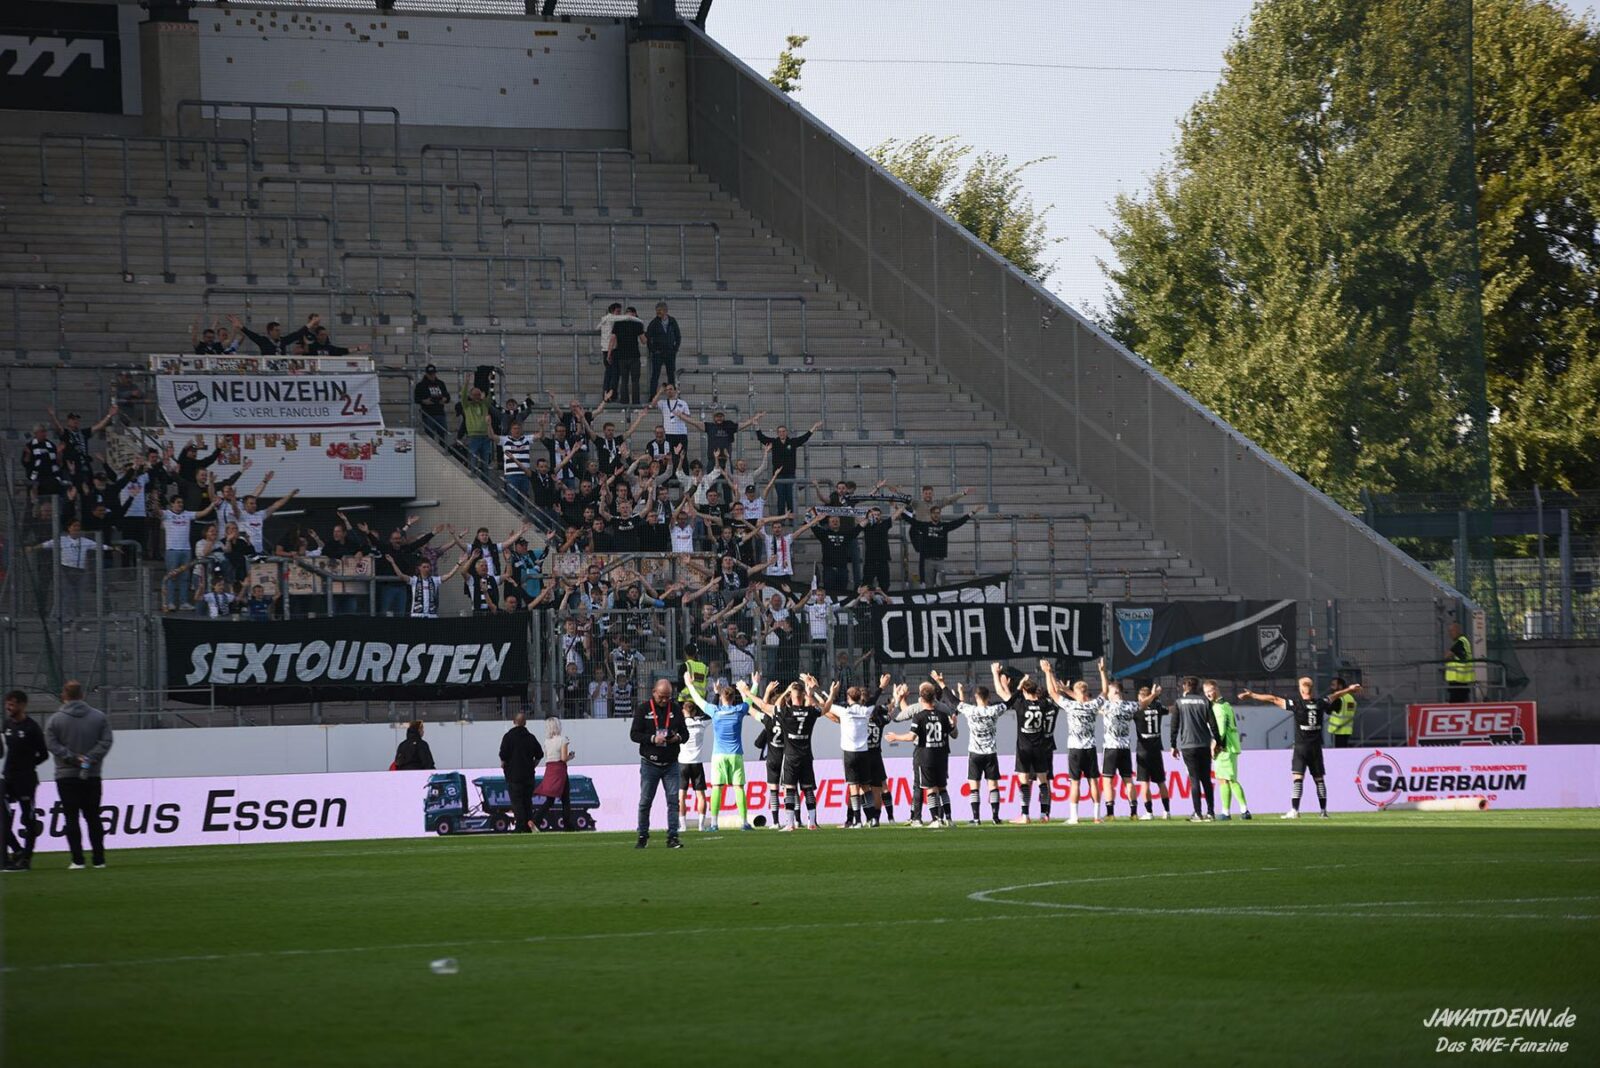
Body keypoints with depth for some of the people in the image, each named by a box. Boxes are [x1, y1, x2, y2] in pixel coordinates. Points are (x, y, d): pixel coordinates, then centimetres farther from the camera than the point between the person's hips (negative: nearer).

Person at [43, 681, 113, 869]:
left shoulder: (55, 720, -4)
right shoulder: (99, 717, 3)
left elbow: (52, 744, -12)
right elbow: (106, 741, -4)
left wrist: (73, 758, -11)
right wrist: (90, 759, -9)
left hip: (66, 776, -2)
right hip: (92, 776, 2)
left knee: (72, 819, 1)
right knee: (93, 817, 10)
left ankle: (78, 860, -6)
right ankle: (99, 859, 7)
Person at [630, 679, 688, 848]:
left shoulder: (676, 710, 8)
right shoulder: (643, 710, 0)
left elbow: (685, 733, 11)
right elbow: (634, 734, -4)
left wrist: (678, 737, -12)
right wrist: (653, 739, -18)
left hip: (671, 763, 2)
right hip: (649, 763, -2)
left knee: (673, 800, -5)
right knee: (645, 802, 3)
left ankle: (672, 837, -2)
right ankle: (643, 837, 13)